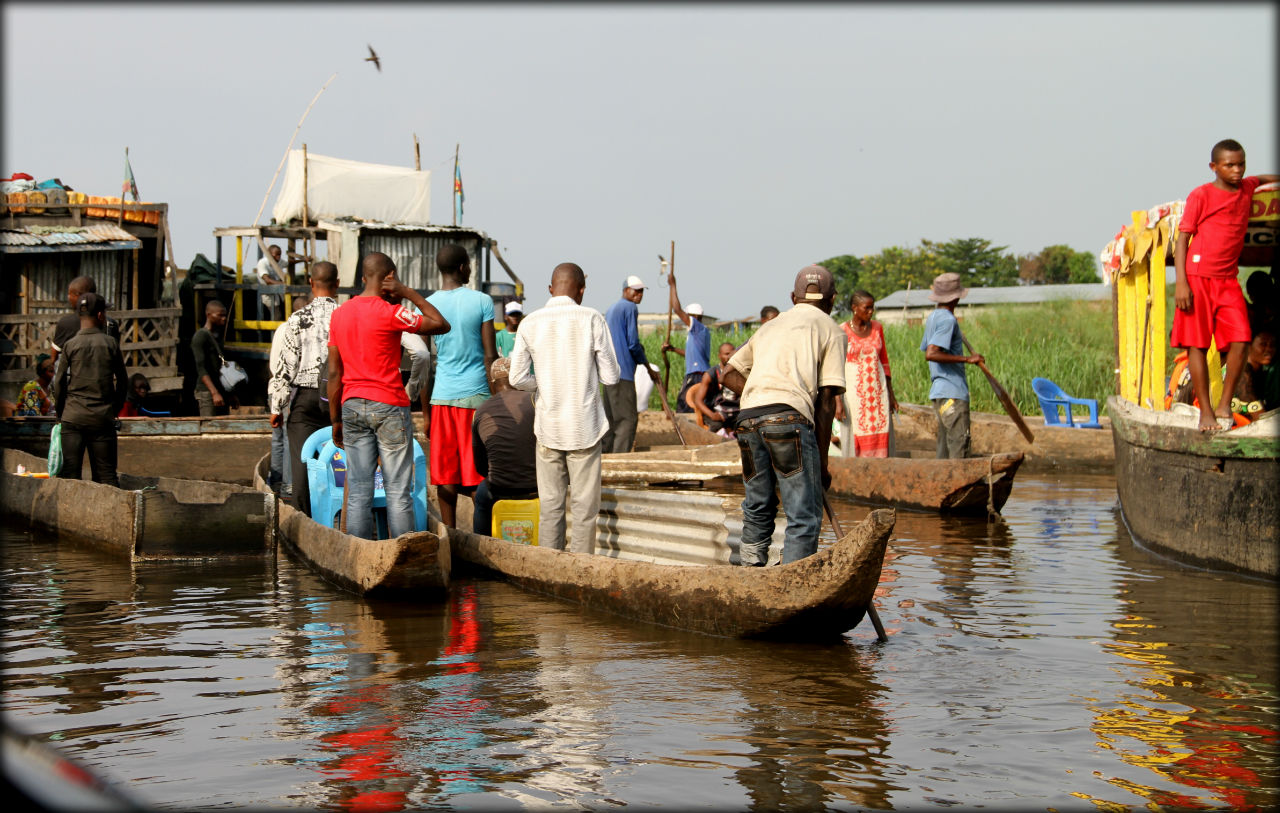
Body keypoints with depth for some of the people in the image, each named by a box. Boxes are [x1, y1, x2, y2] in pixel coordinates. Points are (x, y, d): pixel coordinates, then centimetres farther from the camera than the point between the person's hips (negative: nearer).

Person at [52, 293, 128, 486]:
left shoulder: (70, 345, 0)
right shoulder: (110, 343, 1)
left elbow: (59, 382, 1)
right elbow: (123, 381, 5)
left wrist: (60, 412, 14)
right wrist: (114, 410, 17)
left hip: (73, 417, 0)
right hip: (103, 418, 0)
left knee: (70, 474, 2)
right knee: (106, 475, 4)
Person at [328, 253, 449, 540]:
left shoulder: (338, 314, 8)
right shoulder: (390, 312, -11)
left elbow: (334, 373, 9)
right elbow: (441, 325, -5)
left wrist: (336, 420, 14)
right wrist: (409, 293, -1)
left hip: (352, 407, 5)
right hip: (388, 407, -5)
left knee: (358, 492, 5)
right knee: (398, 491, -1)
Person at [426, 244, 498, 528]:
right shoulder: (482, 301, -3)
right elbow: (490, 355, -5)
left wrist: (425, 411, 10)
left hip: (442, 397, 2)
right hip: (475, 393, -2)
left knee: (445, 472, 6)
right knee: (478, 472, 2)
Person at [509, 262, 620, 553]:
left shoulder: (530, 324, 0)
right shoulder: (591, 320, -7)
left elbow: (517, 378, -1)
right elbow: (610, 376, -4)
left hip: (548, 427, 2)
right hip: (585, 426, -2)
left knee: (550, 505, 9)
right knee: (585, 506, 4)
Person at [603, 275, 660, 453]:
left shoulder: (611, 309, 21)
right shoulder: (630, 308, -7)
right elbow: (633, 343, -11)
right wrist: (648, 368, 0)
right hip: (623, 371, -9)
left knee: (611, 418, 13)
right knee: (627, 418, -9)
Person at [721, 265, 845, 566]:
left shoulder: (770, 326, 29)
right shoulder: (829, 329, 12)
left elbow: (730, 374, 27)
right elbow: (826, 400, 4)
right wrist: (822, 461, 6)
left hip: (748, 418, 6)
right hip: (789, 417, -6)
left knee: (758, 508, 19)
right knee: (805, 515, -4)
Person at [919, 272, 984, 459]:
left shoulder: (933, 317, 14)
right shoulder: (947, 320, -14)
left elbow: (926, 349, 25)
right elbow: (931, 354, -25)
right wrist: (967, 359, -24)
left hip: (939, 392, 10)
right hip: (952, 394, -10)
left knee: (945, 446, 11)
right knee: (959, 445, -10)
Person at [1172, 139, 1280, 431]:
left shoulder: (1246, 188, 12)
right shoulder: (1200, 195, -4)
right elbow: (1182, 238, -6)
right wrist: (1180, 282, -13)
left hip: (1228, 280, 5)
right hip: (1198, 278, -5)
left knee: (1240, 340, -8)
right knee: (1197, 345, -4)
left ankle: (1224, 405, 4)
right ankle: (1205, 411, 2)